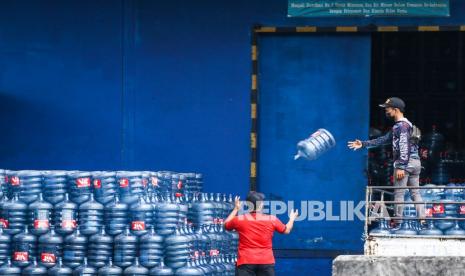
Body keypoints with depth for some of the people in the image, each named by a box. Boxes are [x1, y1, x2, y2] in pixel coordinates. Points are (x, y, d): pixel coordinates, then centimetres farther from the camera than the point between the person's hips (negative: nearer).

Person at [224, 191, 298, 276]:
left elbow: (226, 225, 19)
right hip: (266, 261, 1)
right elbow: (286, 230, 19)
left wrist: (235, 209, 28)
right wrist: (292, 218, 39)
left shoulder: (239, 219, -2)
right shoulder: (272, 220, 1)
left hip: (245, 262, -1)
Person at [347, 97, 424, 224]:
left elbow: (404, 147, -19)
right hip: (416, 162, 10)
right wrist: (363, 144, 28)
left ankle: (398, 222, -2)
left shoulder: (402, 125, -9)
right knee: (415, 192, 7)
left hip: (405, 162, -9)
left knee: (399, 193, -4)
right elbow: (384, 139, 28)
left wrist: (401, 167, -25)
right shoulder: (398, 126, 22)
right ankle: (422, 219, 0)